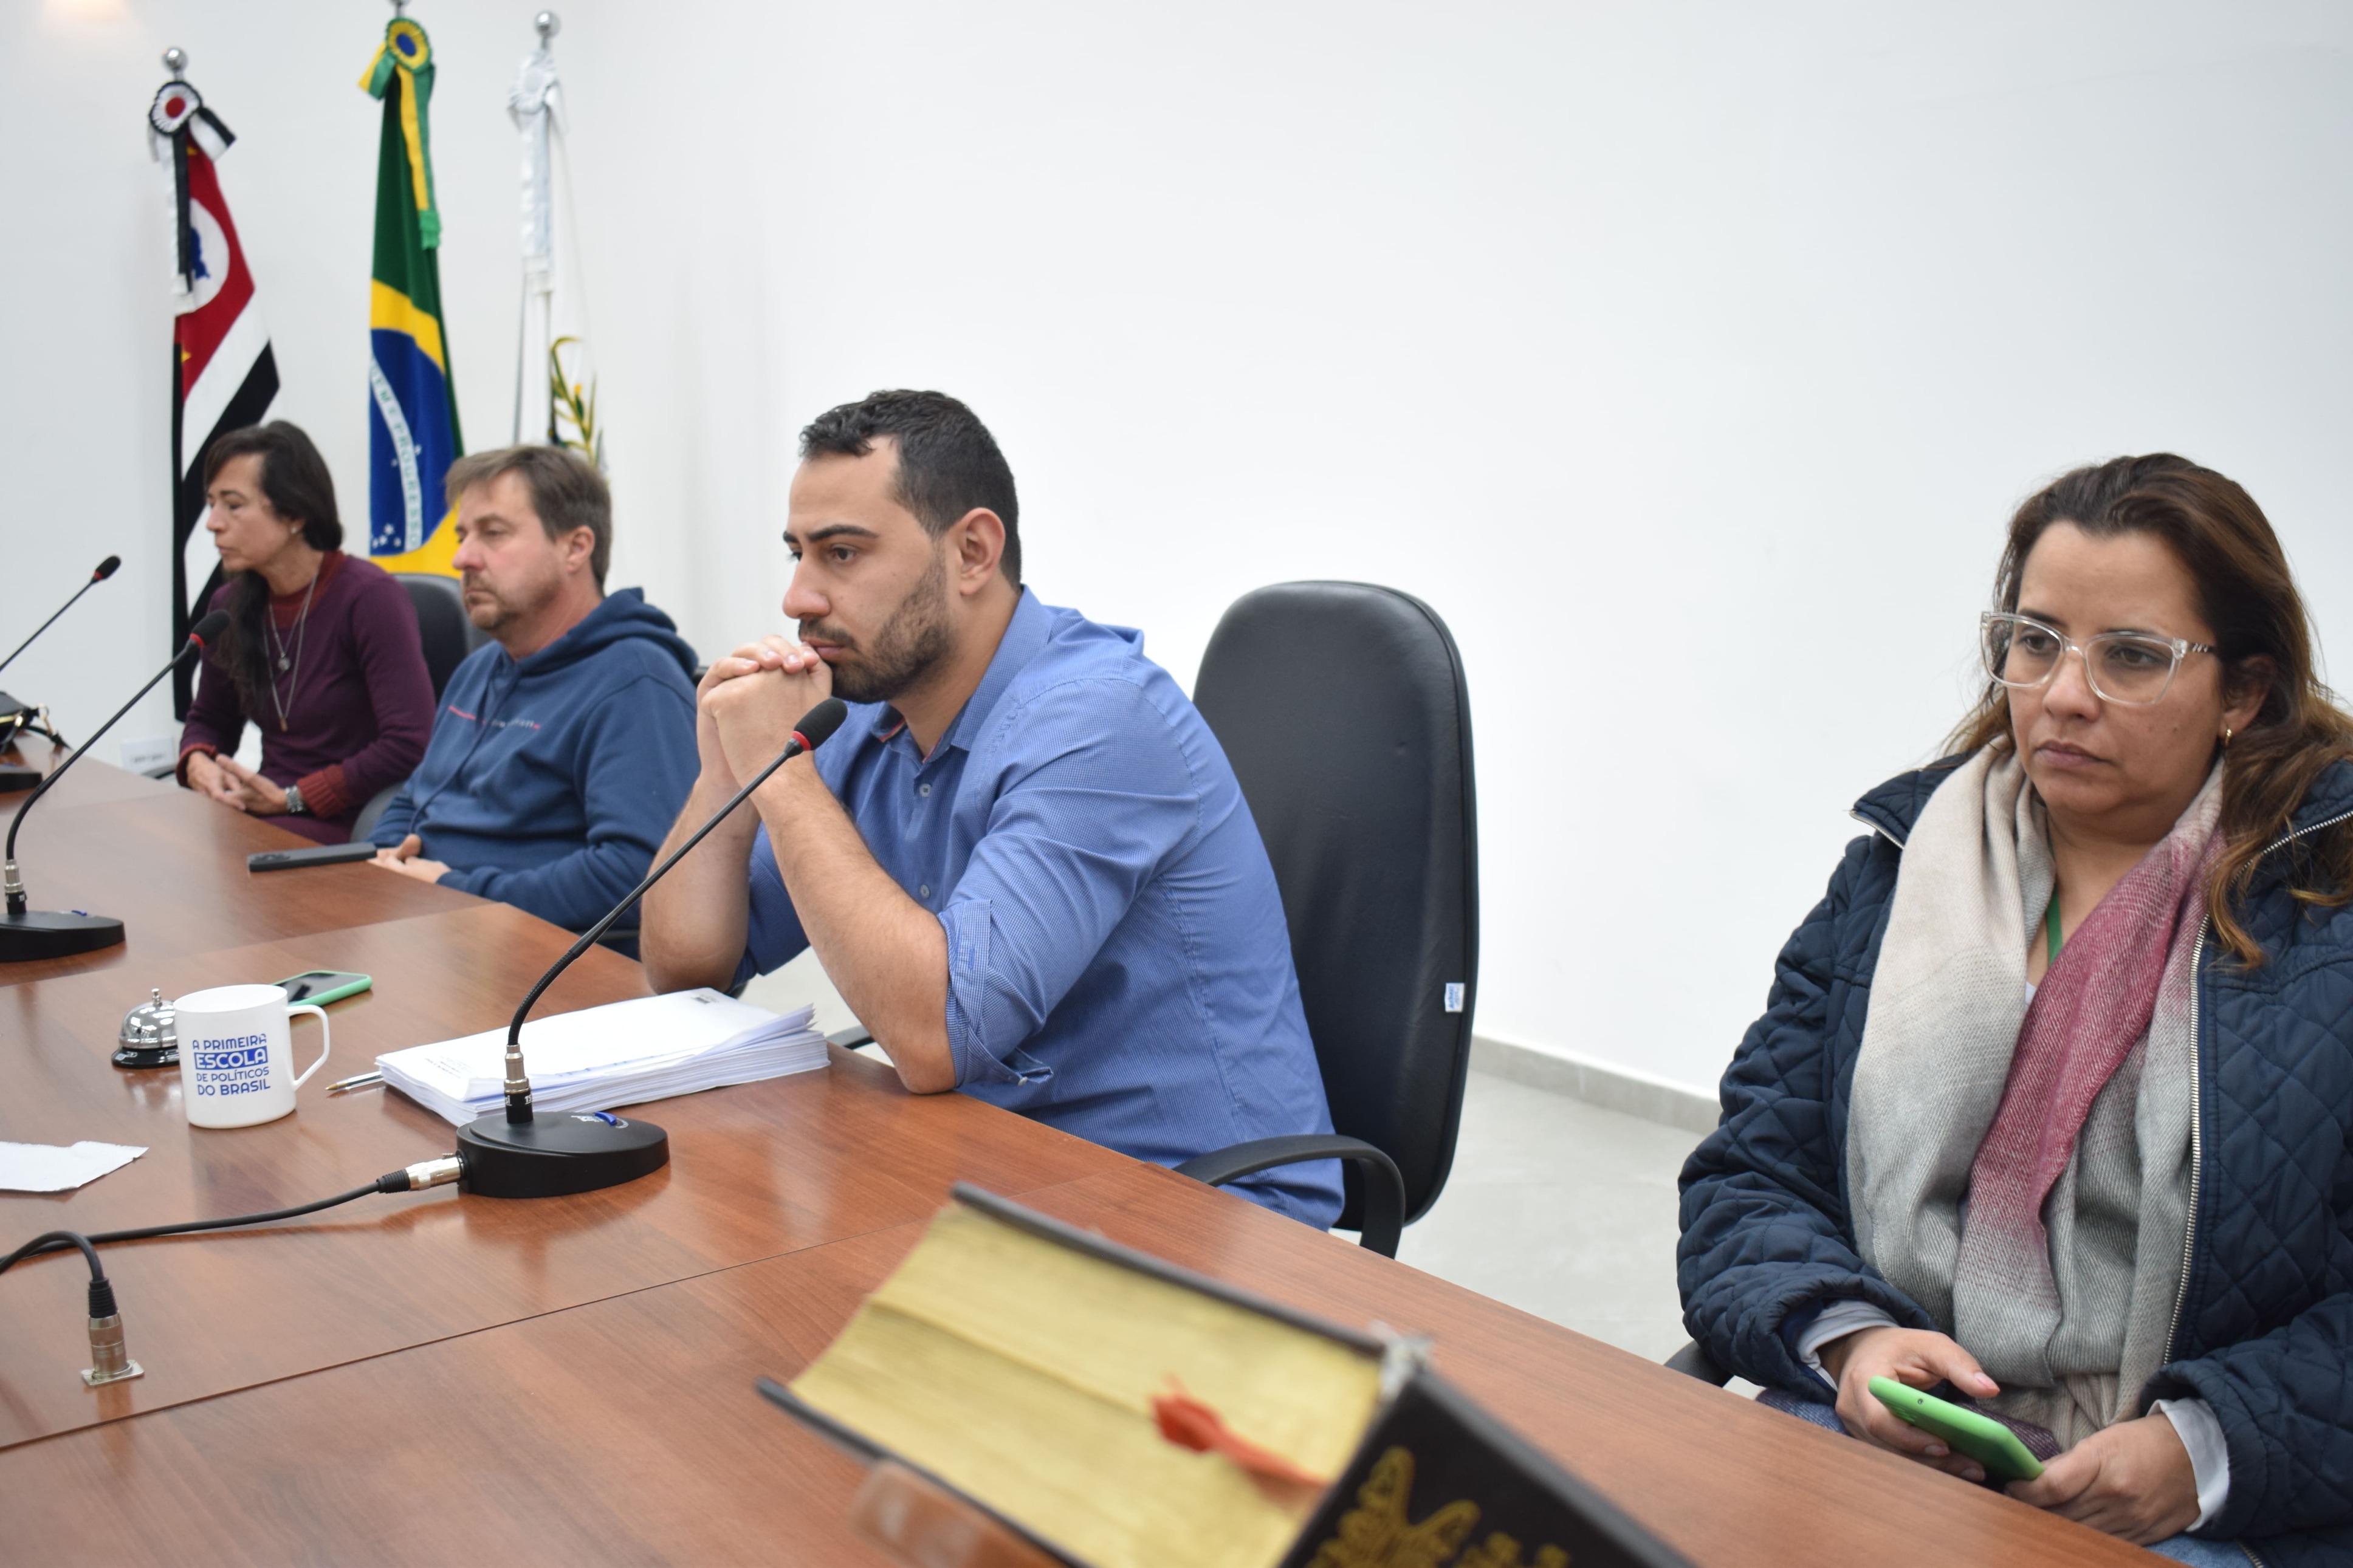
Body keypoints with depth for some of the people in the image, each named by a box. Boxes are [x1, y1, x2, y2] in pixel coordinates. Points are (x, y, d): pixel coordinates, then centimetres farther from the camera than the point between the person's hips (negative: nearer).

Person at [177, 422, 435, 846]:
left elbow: (410, 743, -20)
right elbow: (209, 718, 26)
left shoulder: (370, 597, -12)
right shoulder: (230, 606, 10)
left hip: (351, 827, -7)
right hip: (261, 812, 7)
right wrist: (198, 763, 1)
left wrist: (292, 798, -16)